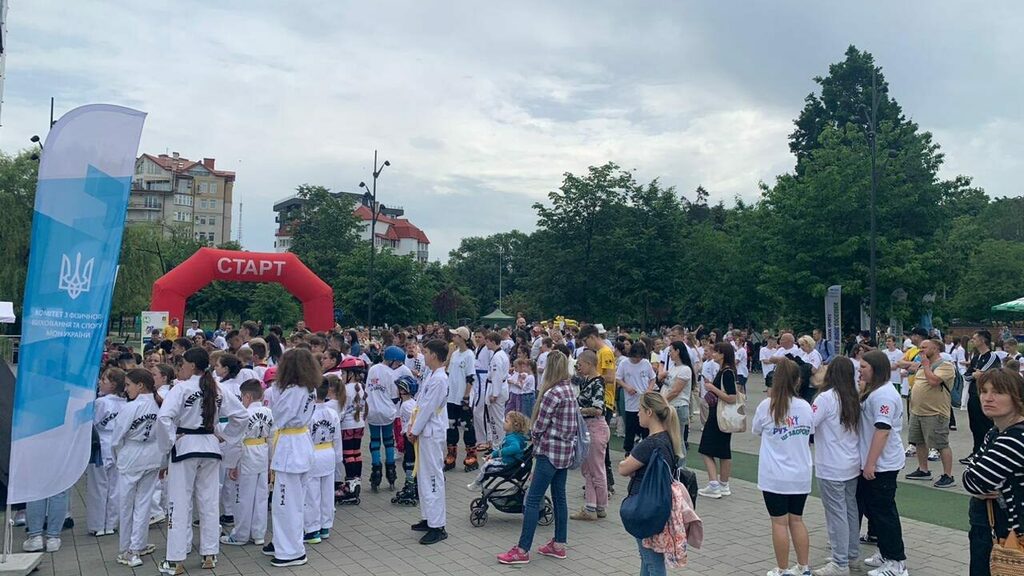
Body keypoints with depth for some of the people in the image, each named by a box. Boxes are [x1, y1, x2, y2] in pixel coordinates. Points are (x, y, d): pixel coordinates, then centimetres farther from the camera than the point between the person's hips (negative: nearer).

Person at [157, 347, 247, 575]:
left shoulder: (181, 388, -13)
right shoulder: (217, 390, 4)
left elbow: (164, 416, -25)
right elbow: (242, 414, 8)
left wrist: (168, 442, -13)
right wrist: (224, 436, 11)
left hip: (185, 447, -5)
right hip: (210, 448, 5)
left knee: (180, 504, 3)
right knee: (209, 502, 12)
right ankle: (210, 555, 20)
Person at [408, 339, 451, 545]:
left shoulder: (439, 379, -18)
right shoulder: (432, 377, 12)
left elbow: (428, 408, -18)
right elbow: (420, 403, 14)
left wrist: (415, 431, -11)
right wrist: (412, 426, 6)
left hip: (432, 434, -10)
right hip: (426, 432, 10)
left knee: (433, 478, -6)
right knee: (423, 476, 17)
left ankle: (437, 527, -2)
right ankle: (428, 518, 27)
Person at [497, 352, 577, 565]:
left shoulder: (553, 393, -19)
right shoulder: (571, 390, 8)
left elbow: (539, 425, -14)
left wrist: (534, 438, 8)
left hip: (550, 451, -9)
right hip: (565, 451, 9)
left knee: (533, 500, -5)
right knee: (559, 497, 14)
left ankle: (522, 550, -2)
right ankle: (559, 545, 21)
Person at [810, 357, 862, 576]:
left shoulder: (826, 398, -17)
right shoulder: (854, 398, 6)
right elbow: (856, 428, 12)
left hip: (831, 468, -8)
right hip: (852, 464, 8)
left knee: (837, 514, -3)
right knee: (851, 509, 17)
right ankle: (851, 553, 28)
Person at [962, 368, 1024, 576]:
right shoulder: (995, 433, 6)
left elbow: (973, 481, -27)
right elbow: (972, 471, 10)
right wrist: (985, 489, -11)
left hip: (1006, 532, -8)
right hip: (986, 528, 9)